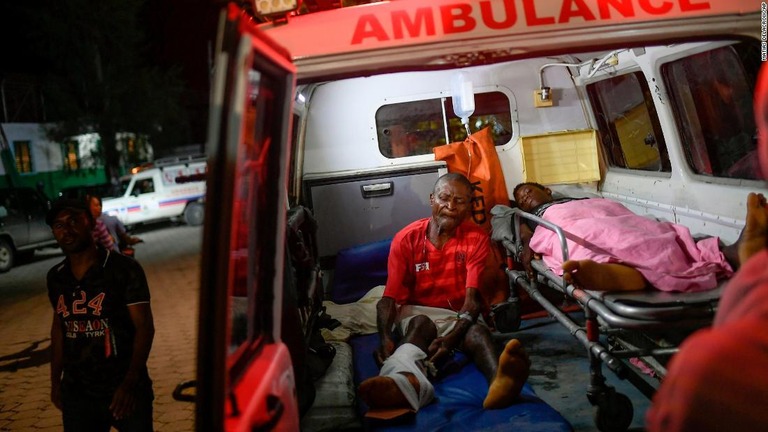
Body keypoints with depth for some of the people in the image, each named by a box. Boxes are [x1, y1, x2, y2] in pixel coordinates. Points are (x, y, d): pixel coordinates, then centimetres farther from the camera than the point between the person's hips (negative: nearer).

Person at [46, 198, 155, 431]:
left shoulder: (124, 269, -11)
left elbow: (145, 327, -13)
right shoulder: (56, 277, 4)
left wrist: (130, 384, -21)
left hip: (125, 389, -4)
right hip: (76, 393, 4)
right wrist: (55, 379, 13)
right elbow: (58, 327, 15)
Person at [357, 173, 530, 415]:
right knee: (422, 324, -37)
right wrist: (386, 338, -35)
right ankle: (406, 380, -75)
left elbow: (472, 297, -18)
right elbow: (390, 297, -13)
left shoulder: (477, 238, -7)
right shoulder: (406, 239, -7)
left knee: (478, 331, -34)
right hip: (417, 313, -1)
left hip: (458, 316, 1)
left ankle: (499, 381, -72)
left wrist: (452, 337, -38)